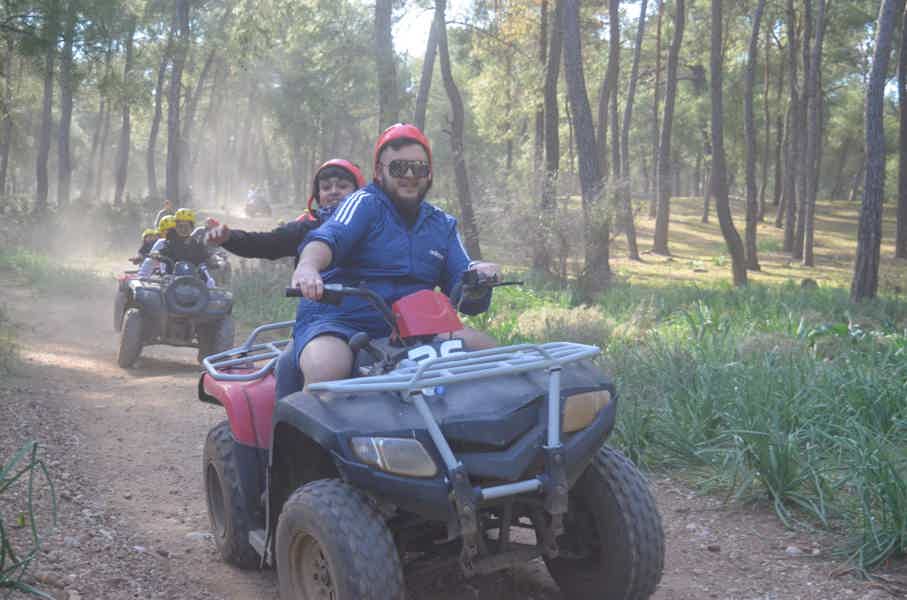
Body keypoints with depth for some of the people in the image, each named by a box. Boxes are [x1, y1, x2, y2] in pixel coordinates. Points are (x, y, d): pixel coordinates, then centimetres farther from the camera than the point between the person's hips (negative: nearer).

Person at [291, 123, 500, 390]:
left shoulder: (443, 225, 16)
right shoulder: (364, 203, 0)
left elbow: (466, 300, 12)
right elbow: (329, 236, -22)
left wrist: (478, 276, -12)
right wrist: (307, 266, -45)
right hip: (340, 322, -5)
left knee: (485, 347, -12)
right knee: (326, 368, -36)